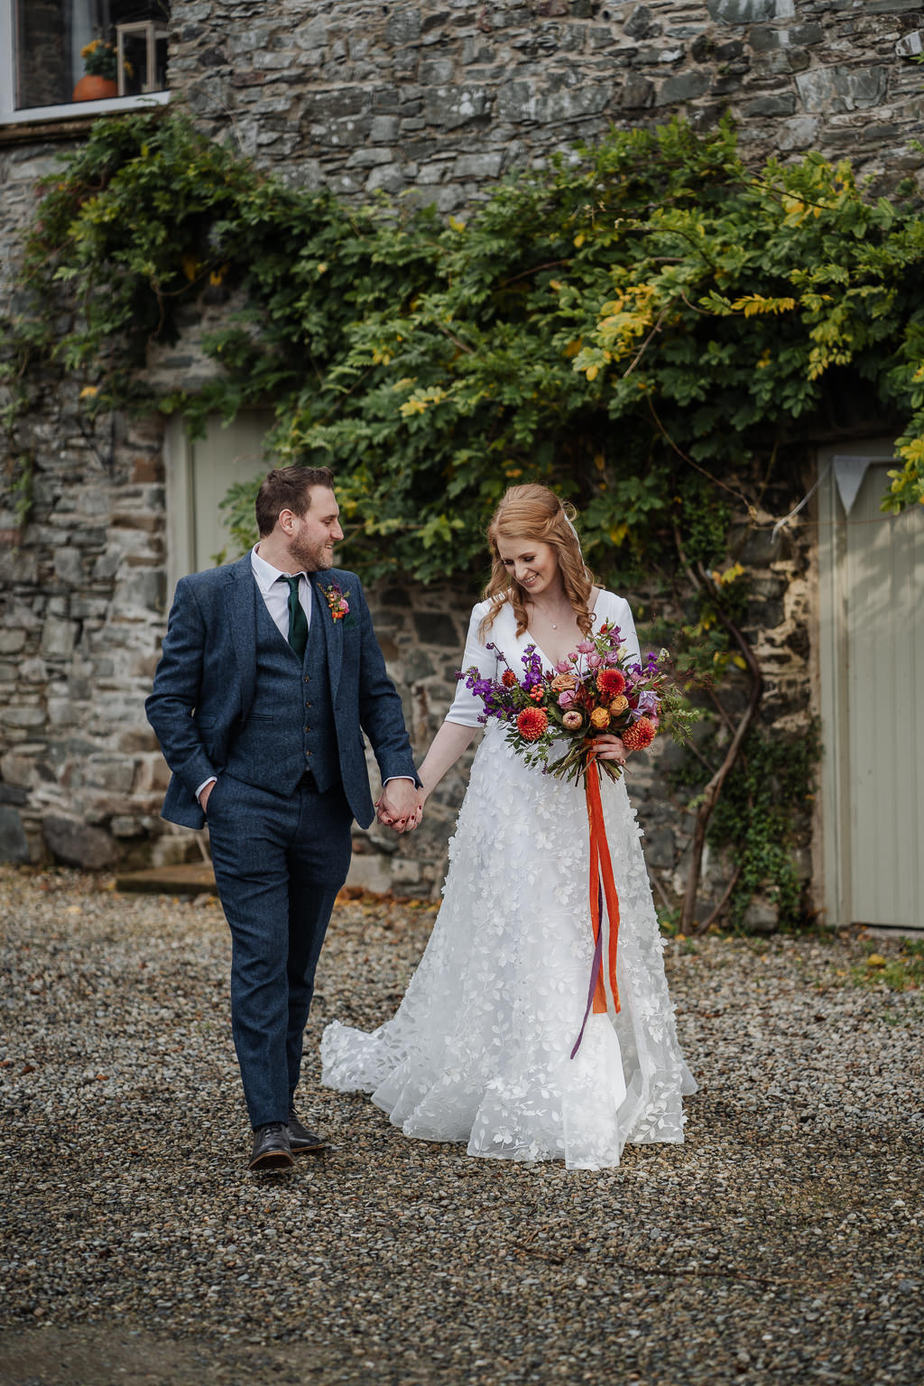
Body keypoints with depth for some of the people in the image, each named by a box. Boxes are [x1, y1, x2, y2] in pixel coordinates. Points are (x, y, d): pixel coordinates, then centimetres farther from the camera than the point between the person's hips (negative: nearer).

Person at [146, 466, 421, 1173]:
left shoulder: (345, 592, 11)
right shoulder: (206, 596, -1)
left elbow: (378, 692, 13)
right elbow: (169, 700, 2)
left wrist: (400, 775, 1)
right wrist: (203, 781, -6)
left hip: (327, 808, 4)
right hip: (247, 805, -4)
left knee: (299, 968, 11)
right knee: (261, 961, -11)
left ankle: (285, 1105, 20)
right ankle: (271, 1125, -12)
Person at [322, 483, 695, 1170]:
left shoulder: (610, 611, 2)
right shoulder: (492, 617, 0)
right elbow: (465, 716, 6)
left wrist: (622, 745, -14)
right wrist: (413, 792, 2)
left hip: (588, 805, 2)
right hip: (513, 801, -1)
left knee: (594, 946, 5)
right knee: (512, 951, -3)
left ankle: (608, 1100, 17)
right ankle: (529, 1108, 6)